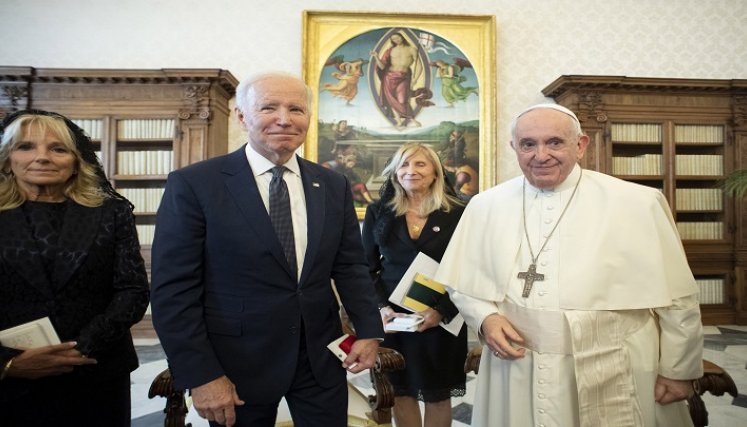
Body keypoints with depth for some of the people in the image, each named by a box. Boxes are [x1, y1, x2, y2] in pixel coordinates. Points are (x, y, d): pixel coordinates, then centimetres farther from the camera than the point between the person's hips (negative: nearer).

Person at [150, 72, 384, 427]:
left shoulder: (334, 186, 3)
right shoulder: (193, 184, -9)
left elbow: (350, 266, 7)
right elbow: (173, 290, -10)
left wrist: (368, 330, -4)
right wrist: (201, 375, -13)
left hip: (321, 356, 4)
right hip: (238, 362, -3)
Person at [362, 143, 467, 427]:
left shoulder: (457, 214, -3)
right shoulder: (378, 212, 4)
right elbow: (367, 268, 5)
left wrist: (442, 311, -15)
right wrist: (380, 306, -10)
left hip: (441, 320, -1)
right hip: (391, 318, 2)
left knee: (437, 396, 11)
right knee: (400, 392, 12)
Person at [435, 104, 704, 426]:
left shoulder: (637, 204, -8)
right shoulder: (485, 206, -1)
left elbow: (676, 297, -2)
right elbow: (463, 282, 8)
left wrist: (678, 370, 3)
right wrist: (485, 318, -9)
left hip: (612, 380, -1)